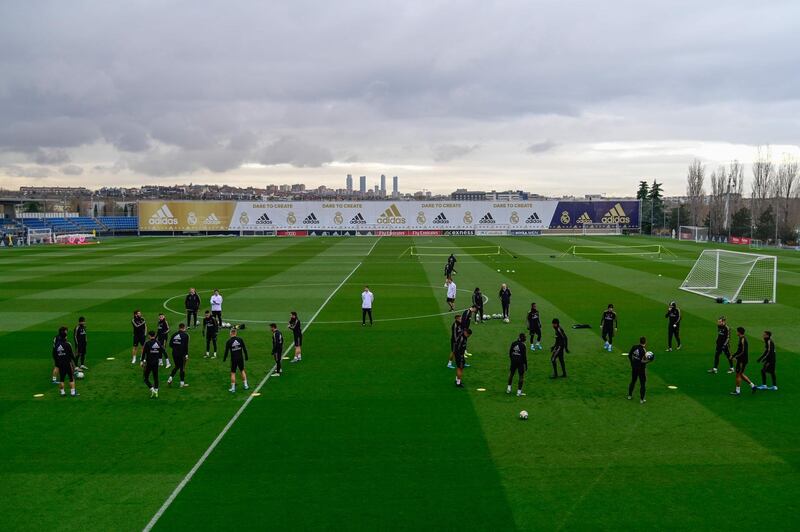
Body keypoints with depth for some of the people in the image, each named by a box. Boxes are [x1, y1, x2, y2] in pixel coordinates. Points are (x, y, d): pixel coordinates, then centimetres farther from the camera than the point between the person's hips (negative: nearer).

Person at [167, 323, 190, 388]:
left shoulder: (174, 334, 4)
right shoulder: (185, 335, -10)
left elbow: (170, 344, 5)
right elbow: (186, 346, -15)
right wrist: (186, 355, -12)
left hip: (174, 353, 5)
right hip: (182, 354, -5)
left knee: (176, 367, 21)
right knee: (182, 368, 6)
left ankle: (170, 379, 8)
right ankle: (182, 383, 10)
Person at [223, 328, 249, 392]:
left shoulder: (228, 341, -9)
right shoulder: (240, 339, -4)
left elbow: (226, 351, -5)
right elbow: (244, 349, 0)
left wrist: (224, 359, 9)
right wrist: (246, 356, 12)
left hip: (233, 359, -2)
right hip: (240, 358, 2)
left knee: (233, 373, 6)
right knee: (242, 371, 19)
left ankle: (233, 388, 9)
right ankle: (245, 385, 23)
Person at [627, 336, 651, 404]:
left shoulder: (634, 347, -5)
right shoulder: (643, 350, -23)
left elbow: (629, 355, 5)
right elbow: (643, 361, -25)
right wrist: (649, 360, -8)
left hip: (634, 367, 6)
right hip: (641, 368, -6)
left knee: (633, 381, 23)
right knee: (642, 383, 6)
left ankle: (630, 395, 34)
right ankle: (642, 399, 10)